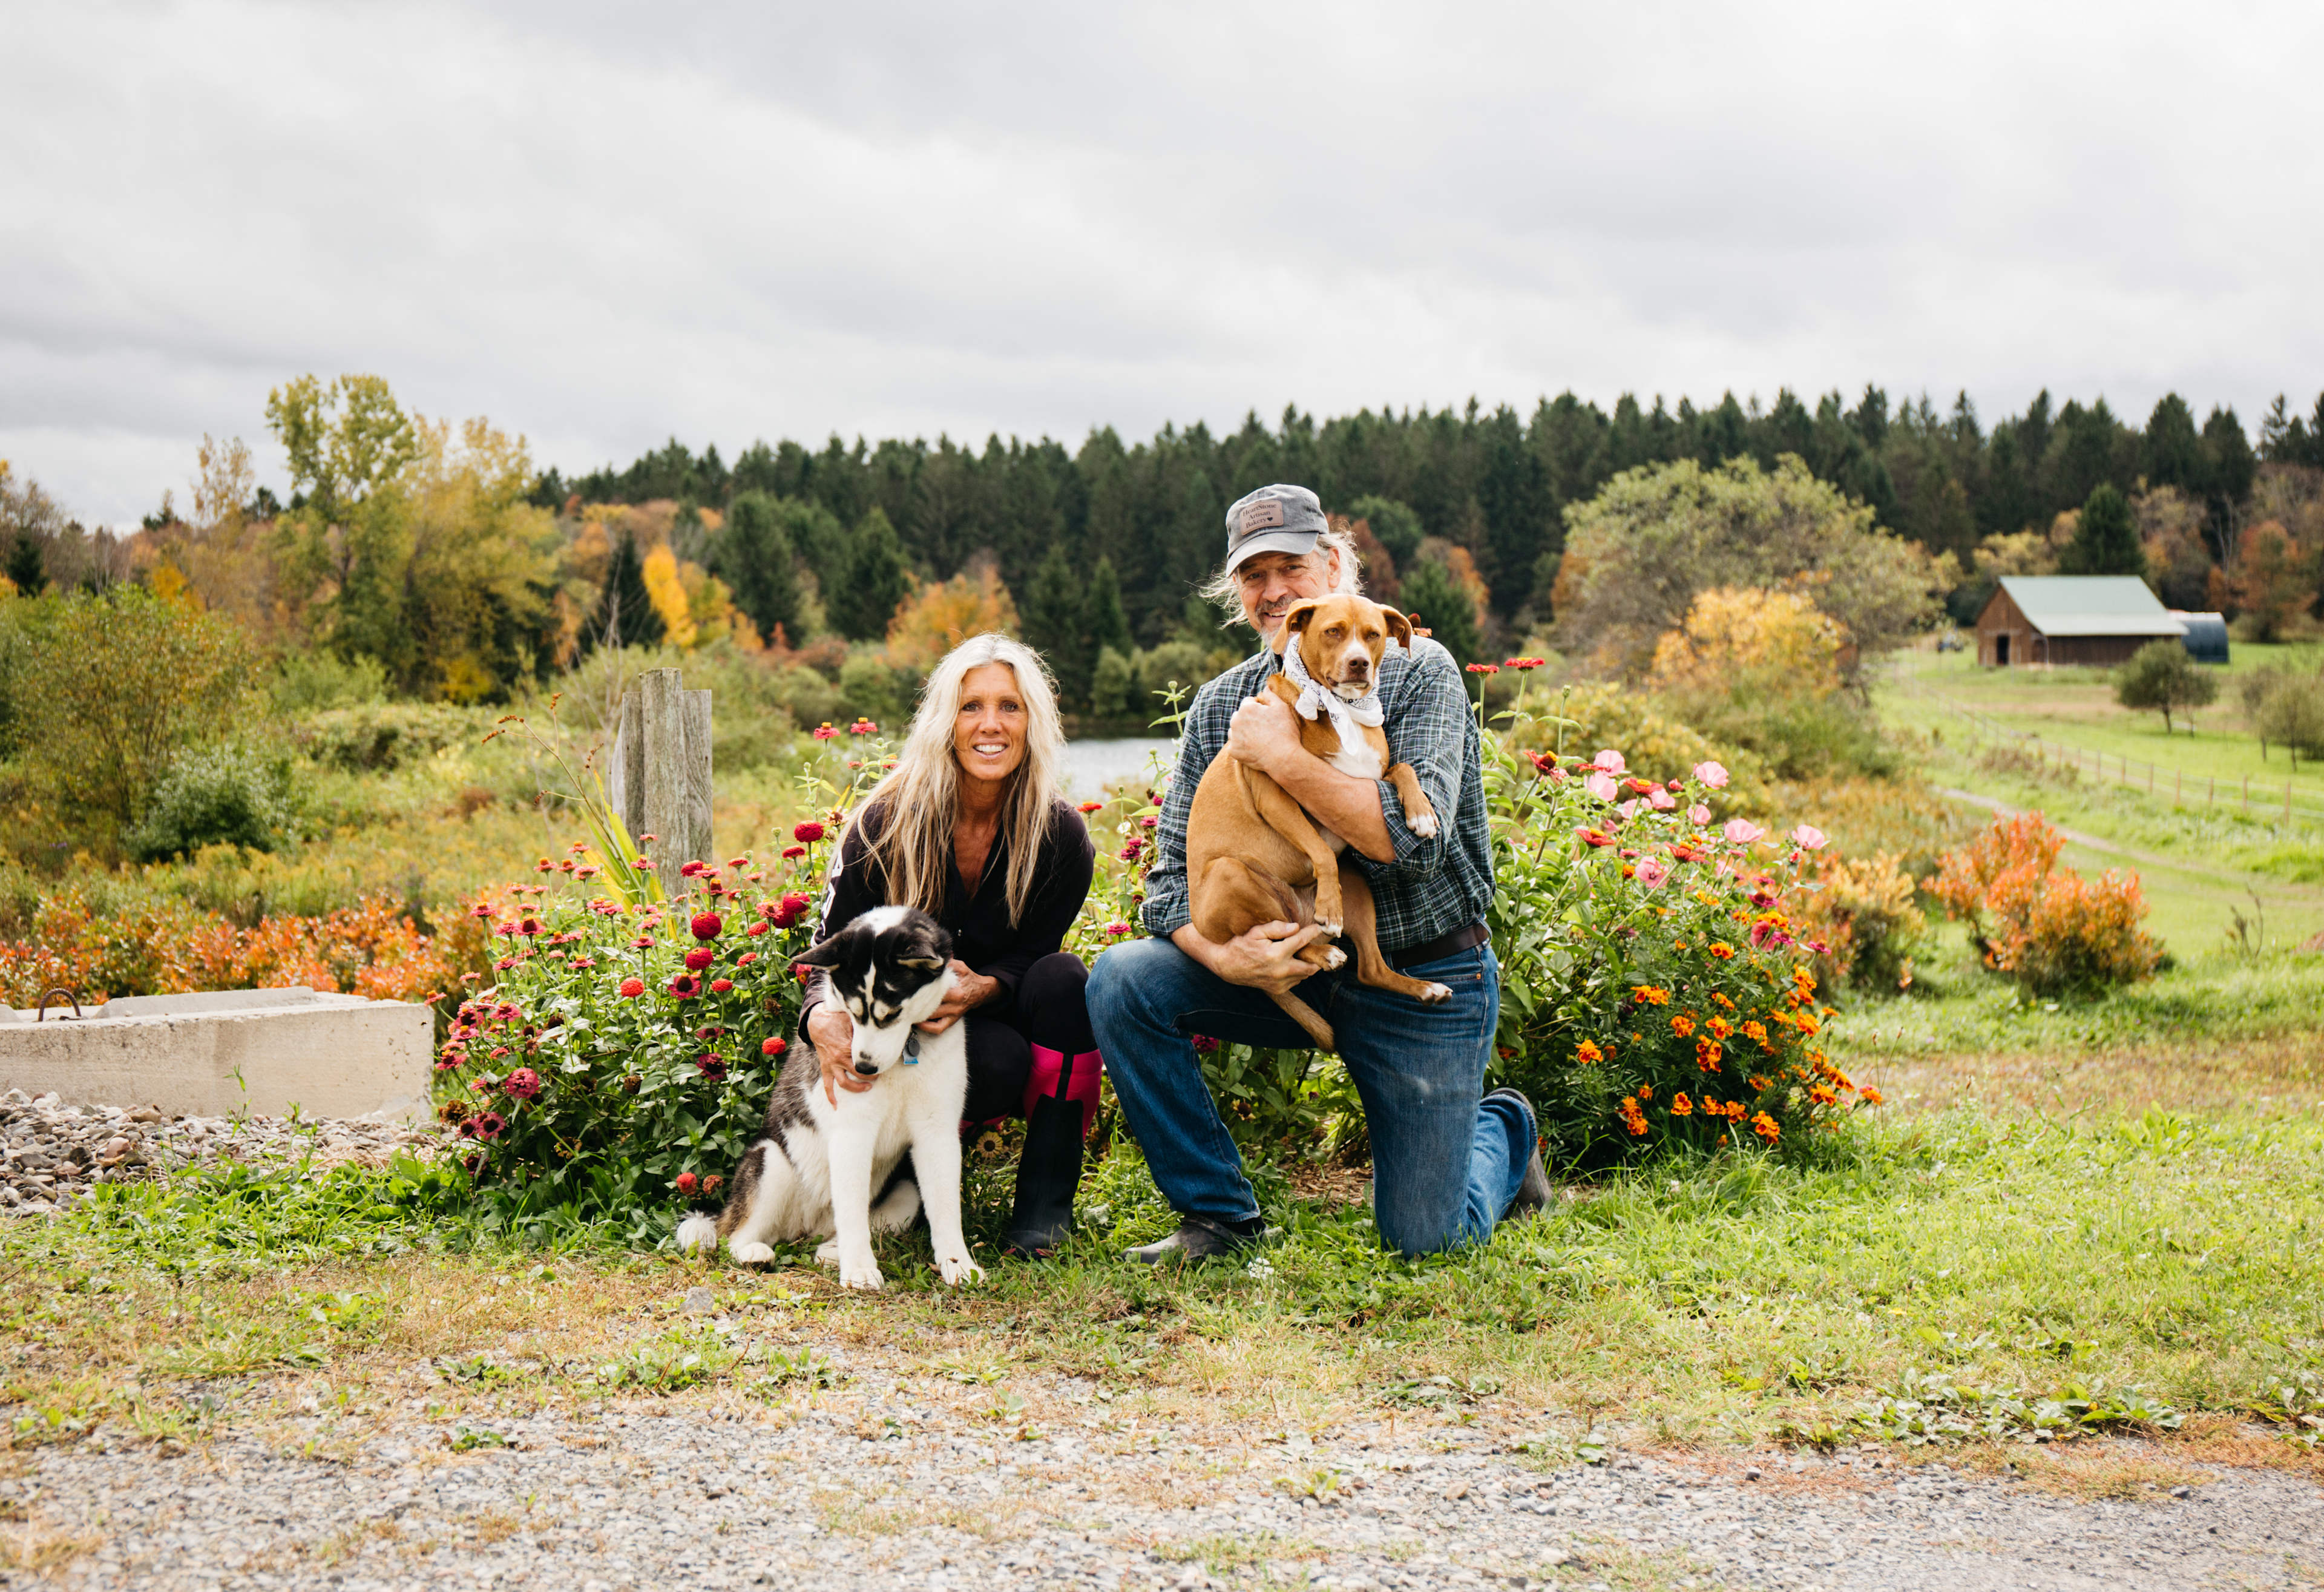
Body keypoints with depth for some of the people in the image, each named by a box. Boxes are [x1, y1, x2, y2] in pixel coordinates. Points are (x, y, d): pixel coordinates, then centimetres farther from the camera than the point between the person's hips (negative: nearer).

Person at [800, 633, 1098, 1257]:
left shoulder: (1060, 835, -10)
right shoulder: (887, 823, -14)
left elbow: (1033, 952, -4)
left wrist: (982, 987, -29)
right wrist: (824, 1018, -35)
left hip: (999, 1012, 3)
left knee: (1062, 978, -30)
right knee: (999, 1060, -35)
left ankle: (1045, 1201, -17)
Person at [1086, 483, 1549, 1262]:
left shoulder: (1418, 672, -11)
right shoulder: (1220, 707, 1)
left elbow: (1414, 839, -26)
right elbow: (1171, 876, -3)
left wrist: (1283, 758, -27)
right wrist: (1224, 957, -24)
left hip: (1423, 979, -4)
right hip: (1289, 963, 4)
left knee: (1423, 1240, -4)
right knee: (1123, 981, -20)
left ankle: (1504, 1129, 32)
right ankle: (1218, 1211, -5)